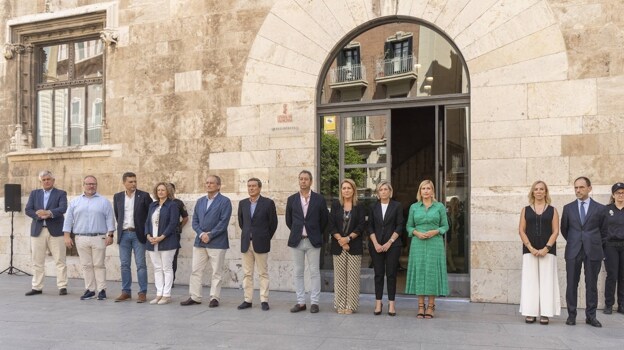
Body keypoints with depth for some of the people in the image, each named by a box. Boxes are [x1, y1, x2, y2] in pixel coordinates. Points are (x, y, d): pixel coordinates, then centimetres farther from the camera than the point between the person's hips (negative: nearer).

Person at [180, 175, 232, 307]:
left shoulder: (225, 201, -4)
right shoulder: (200, 201, 15)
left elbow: (223, 222, -12)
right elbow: (195, 221, 10)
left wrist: (210, 235, -15)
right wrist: (201, 234, -7)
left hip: (217, 242, -5)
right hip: (200, 241, 6)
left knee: (217, 272, 2)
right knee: (195, 270, 7)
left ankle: (214, 298, 11)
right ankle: (195, 297, 16)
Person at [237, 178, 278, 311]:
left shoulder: (268, 203, -4)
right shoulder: (242, 203, 8)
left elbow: (273, 223, 1)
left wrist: (265, 238, 6)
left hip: (261, 244, -4)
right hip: (246, 243, 4)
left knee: (263, 273, 2)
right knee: (247, 274, 7)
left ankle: (264, 300, 7)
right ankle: (247, 300, 13)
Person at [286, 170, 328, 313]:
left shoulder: (319, 199, -1)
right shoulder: (291, 199, 5)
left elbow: (324, 220, 7)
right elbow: (288, 220, 14)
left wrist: (317, 234, 9)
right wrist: (297, 232, 12)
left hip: (313, 241, -2)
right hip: (296, 241, 2)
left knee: (314, 272, 1)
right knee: (298, 273, 6)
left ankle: (314, 302, 9)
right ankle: (300, 302, 15)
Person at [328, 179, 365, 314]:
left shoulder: (359, 207, 5)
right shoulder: (335, 205, 7)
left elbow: (361, 226, -2)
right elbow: (331, 225, 2)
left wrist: (348, 238, -11)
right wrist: (340, 240, -8)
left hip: (354, 246, -1)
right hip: (338, 246, 1)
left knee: (352, 276, -1)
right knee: (339, 276, 3)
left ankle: (351, 305, 6)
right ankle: (340, 305, 11)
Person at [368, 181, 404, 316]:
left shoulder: (397, 206, 2)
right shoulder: (373, 207, 8)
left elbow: (400, 226, -1)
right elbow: (370, 226, 5)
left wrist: (389, 242, -8)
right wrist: (376, 244, -6)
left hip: (392, 244, -1)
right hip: (376, 245, 2)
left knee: (391, 274, 0)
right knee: (378, 274, 4)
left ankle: (391, 304, 7)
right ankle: (378, 303, 10)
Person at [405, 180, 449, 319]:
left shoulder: (440, 206, 5)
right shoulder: (414, 207, 9)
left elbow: (445, 226, 6)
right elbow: (409, 226, 10)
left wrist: (435, 231, -11)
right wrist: (416, 233, -9)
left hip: (435, 243, -1)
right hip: (418, 244, 1)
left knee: (432, 272, -1)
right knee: (419, 271, 1)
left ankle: (431, 305, 9)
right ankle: (421, 305, 9)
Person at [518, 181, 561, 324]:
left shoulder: (552, 210, 7)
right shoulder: (526, 210, 9)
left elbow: (555, 231, 0)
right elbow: (521, 230, 3)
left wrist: (546, 248, -12)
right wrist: (530, 248, -9)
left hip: (547, 251, -1)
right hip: (529, 250, 1)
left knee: (546, 280, -1)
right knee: (530, 280, 0)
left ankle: (545, 314, 3)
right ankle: (530, 313, 4)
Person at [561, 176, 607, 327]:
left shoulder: (599, 208, 3)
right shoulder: (568, 208, 7)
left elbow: (603, 230, 12)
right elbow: (564, 229, 16)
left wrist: (595, 243, 14)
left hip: (593, 251, -1)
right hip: (573, 251, 1)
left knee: (592, 285, 5)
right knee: (572, 284, 2)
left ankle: (591, 316, 13)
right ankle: (571, 315, 10)